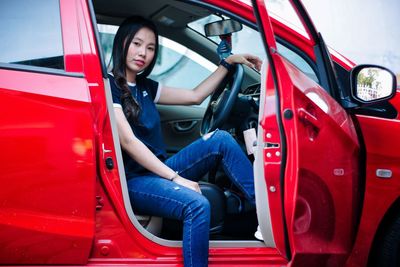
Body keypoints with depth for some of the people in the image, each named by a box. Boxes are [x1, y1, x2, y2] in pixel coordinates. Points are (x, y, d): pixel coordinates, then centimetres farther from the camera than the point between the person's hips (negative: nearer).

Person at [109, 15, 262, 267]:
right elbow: (128, 142, -19)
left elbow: (195, 96, 21)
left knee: (220, 139, -8)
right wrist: (175, 177, -22)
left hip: (159, 170, 8)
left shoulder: (145, 86, 15)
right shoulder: (109, 86, -10)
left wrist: (228, 62, 16)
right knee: (197, 205, -33)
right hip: (133, 181, -8)